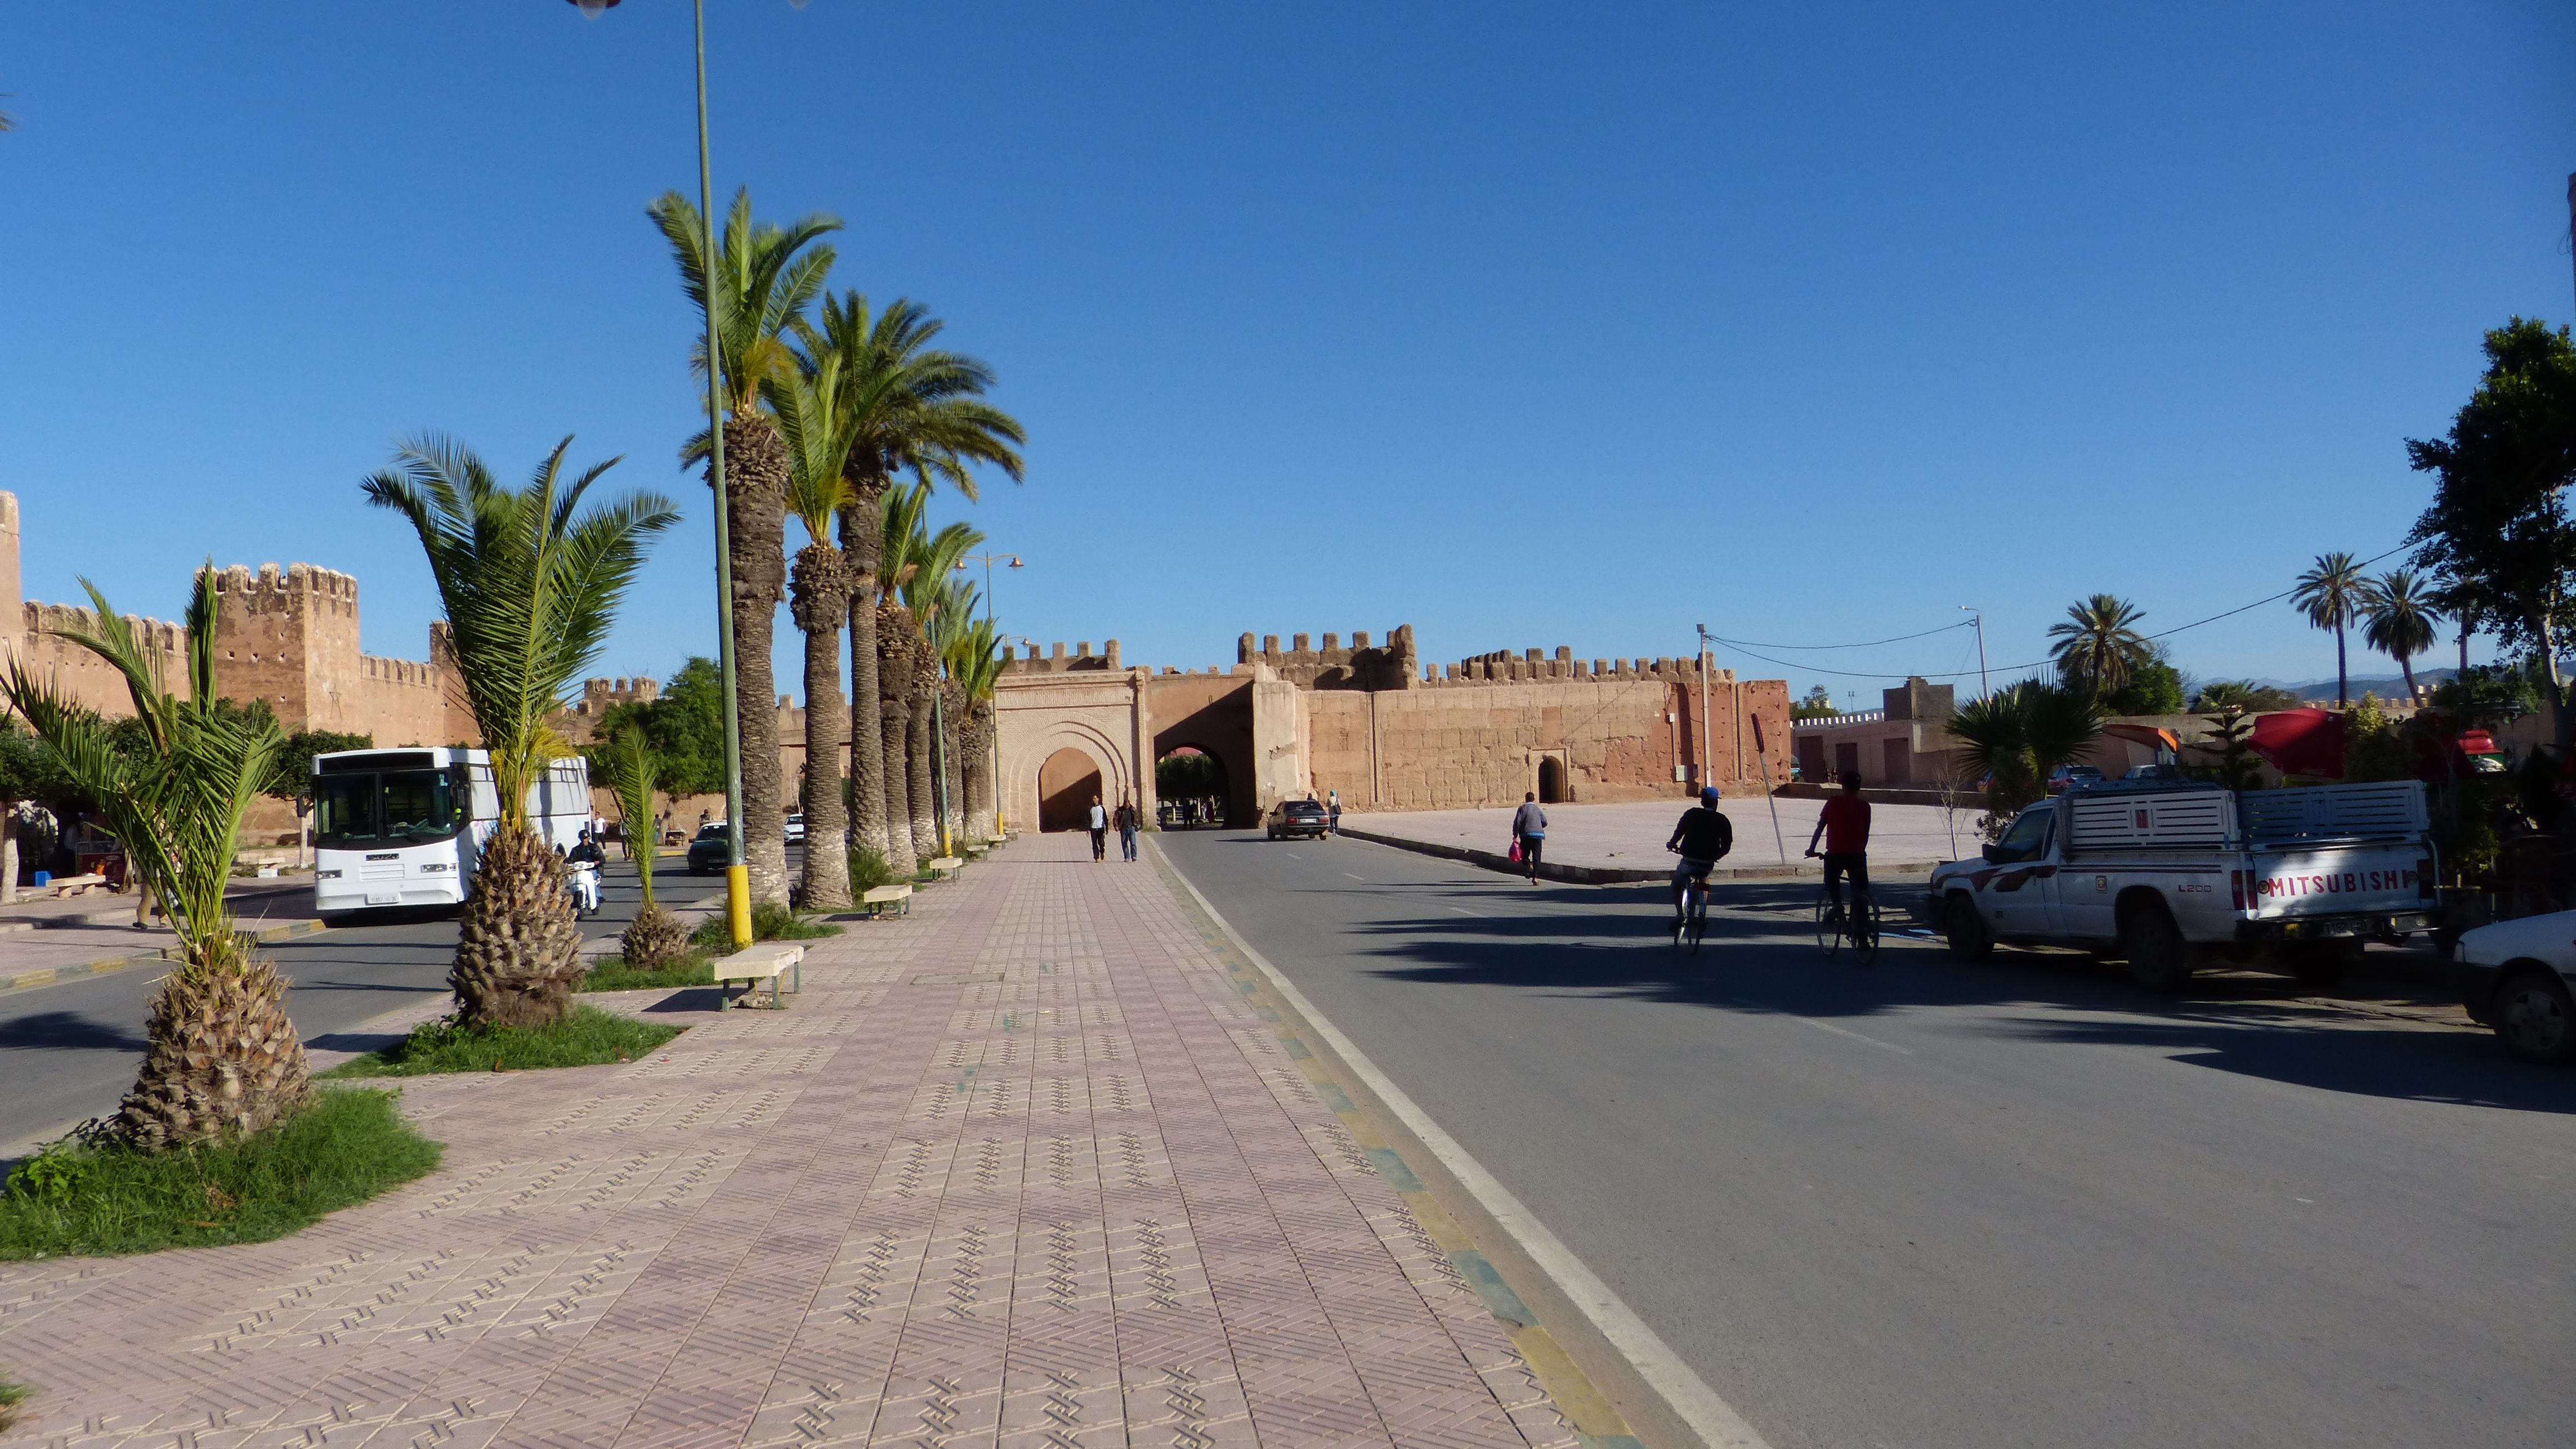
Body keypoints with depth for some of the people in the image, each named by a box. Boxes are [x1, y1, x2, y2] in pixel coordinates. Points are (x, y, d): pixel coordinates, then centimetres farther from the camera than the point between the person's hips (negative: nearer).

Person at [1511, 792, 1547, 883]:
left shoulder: (1522, 808, 4)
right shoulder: (1538, 809, 14)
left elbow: (1517, 822, -5)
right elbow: (1545, 822, 12)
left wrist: (1515, 835, -1)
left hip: (1526, 835, -2)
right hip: (1538, 835, 2)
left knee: (1524, 856, 11)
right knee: (1536, 857, 1)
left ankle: (1530, 866, -18)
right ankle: (1535, 877, -10)